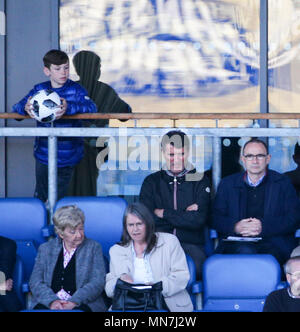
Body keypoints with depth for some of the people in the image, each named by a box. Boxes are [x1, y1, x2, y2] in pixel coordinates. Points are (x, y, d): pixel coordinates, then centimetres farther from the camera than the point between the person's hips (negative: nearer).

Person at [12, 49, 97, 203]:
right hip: (43, 154, 2)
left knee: (58, 199, 4)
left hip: (67, 155, -2)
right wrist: (25, 108, -27)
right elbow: (17, 106, -2)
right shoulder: (39, 89, 4)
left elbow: (91, 107, -18)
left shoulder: (75, 89, -4)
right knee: (41, 197, 9)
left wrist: (69, 108, -36)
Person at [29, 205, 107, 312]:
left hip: (81, 304, -2)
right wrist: (52, 301, -14)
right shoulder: (45, 249, 16)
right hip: (48, 304, 2)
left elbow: (98, 282, 1)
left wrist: (74, 301, -14)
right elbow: (35, 281, 7)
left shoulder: (94, 247, 12)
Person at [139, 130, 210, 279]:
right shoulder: (151, 182, 15)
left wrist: (164, 213, 0)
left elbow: (199, 220, -2)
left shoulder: (200, 180, 11)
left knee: (198, 261, -36)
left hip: (190, 244, 0)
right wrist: (185, 215, -3)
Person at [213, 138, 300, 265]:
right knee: (246, 252, -34)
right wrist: (235, 227, -13)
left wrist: (263, 227, -13)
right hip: (237, 242, 1)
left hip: (273, 242, -1)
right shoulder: (227, 184, 18)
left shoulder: (282, 183, 13)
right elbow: (215, 218, 10)